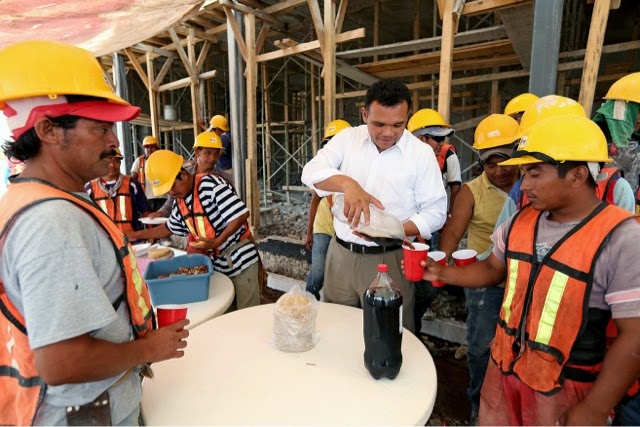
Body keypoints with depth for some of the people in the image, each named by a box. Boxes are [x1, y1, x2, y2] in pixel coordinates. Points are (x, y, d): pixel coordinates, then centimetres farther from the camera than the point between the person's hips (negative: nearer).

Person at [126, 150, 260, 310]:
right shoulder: (179, 201, 5)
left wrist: (216, 242, -28)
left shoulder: (213, 185, -21)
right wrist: (137, 235, 18)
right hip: (216, 263, 7)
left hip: (240, 260, -7)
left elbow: (241, 214, -25)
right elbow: (170, 228, 22)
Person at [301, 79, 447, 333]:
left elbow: (435, 212, -3)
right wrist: (348, 184, -31)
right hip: (341, 254, 2)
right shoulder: (347, 138, 1)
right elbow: (311, 172, -12)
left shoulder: (422, 153, -4)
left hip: (389, 259, -2)